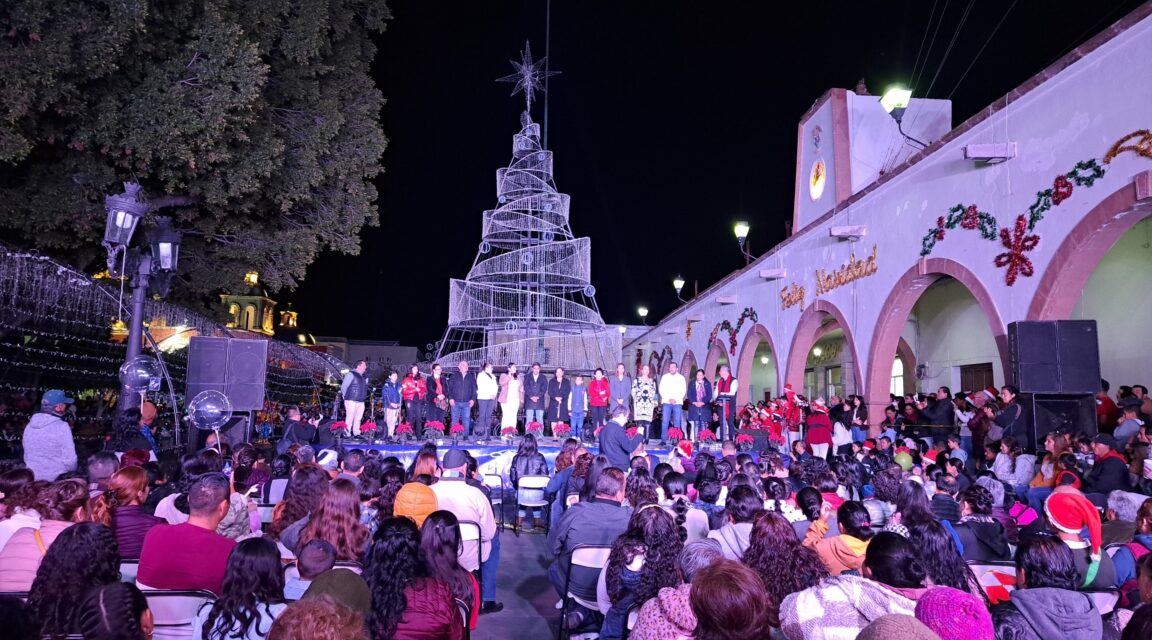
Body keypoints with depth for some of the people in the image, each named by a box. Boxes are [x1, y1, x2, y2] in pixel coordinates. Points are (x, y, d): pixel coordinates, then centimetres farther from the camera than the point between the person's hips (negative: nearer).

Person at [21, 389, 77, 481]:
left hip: (32, 479, 6)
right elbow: (70, 459, -15)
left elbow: (26, 456, 13)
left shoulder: (29, 426, 6)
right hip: (56, 480, -6)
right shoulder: (62, 427, -14)